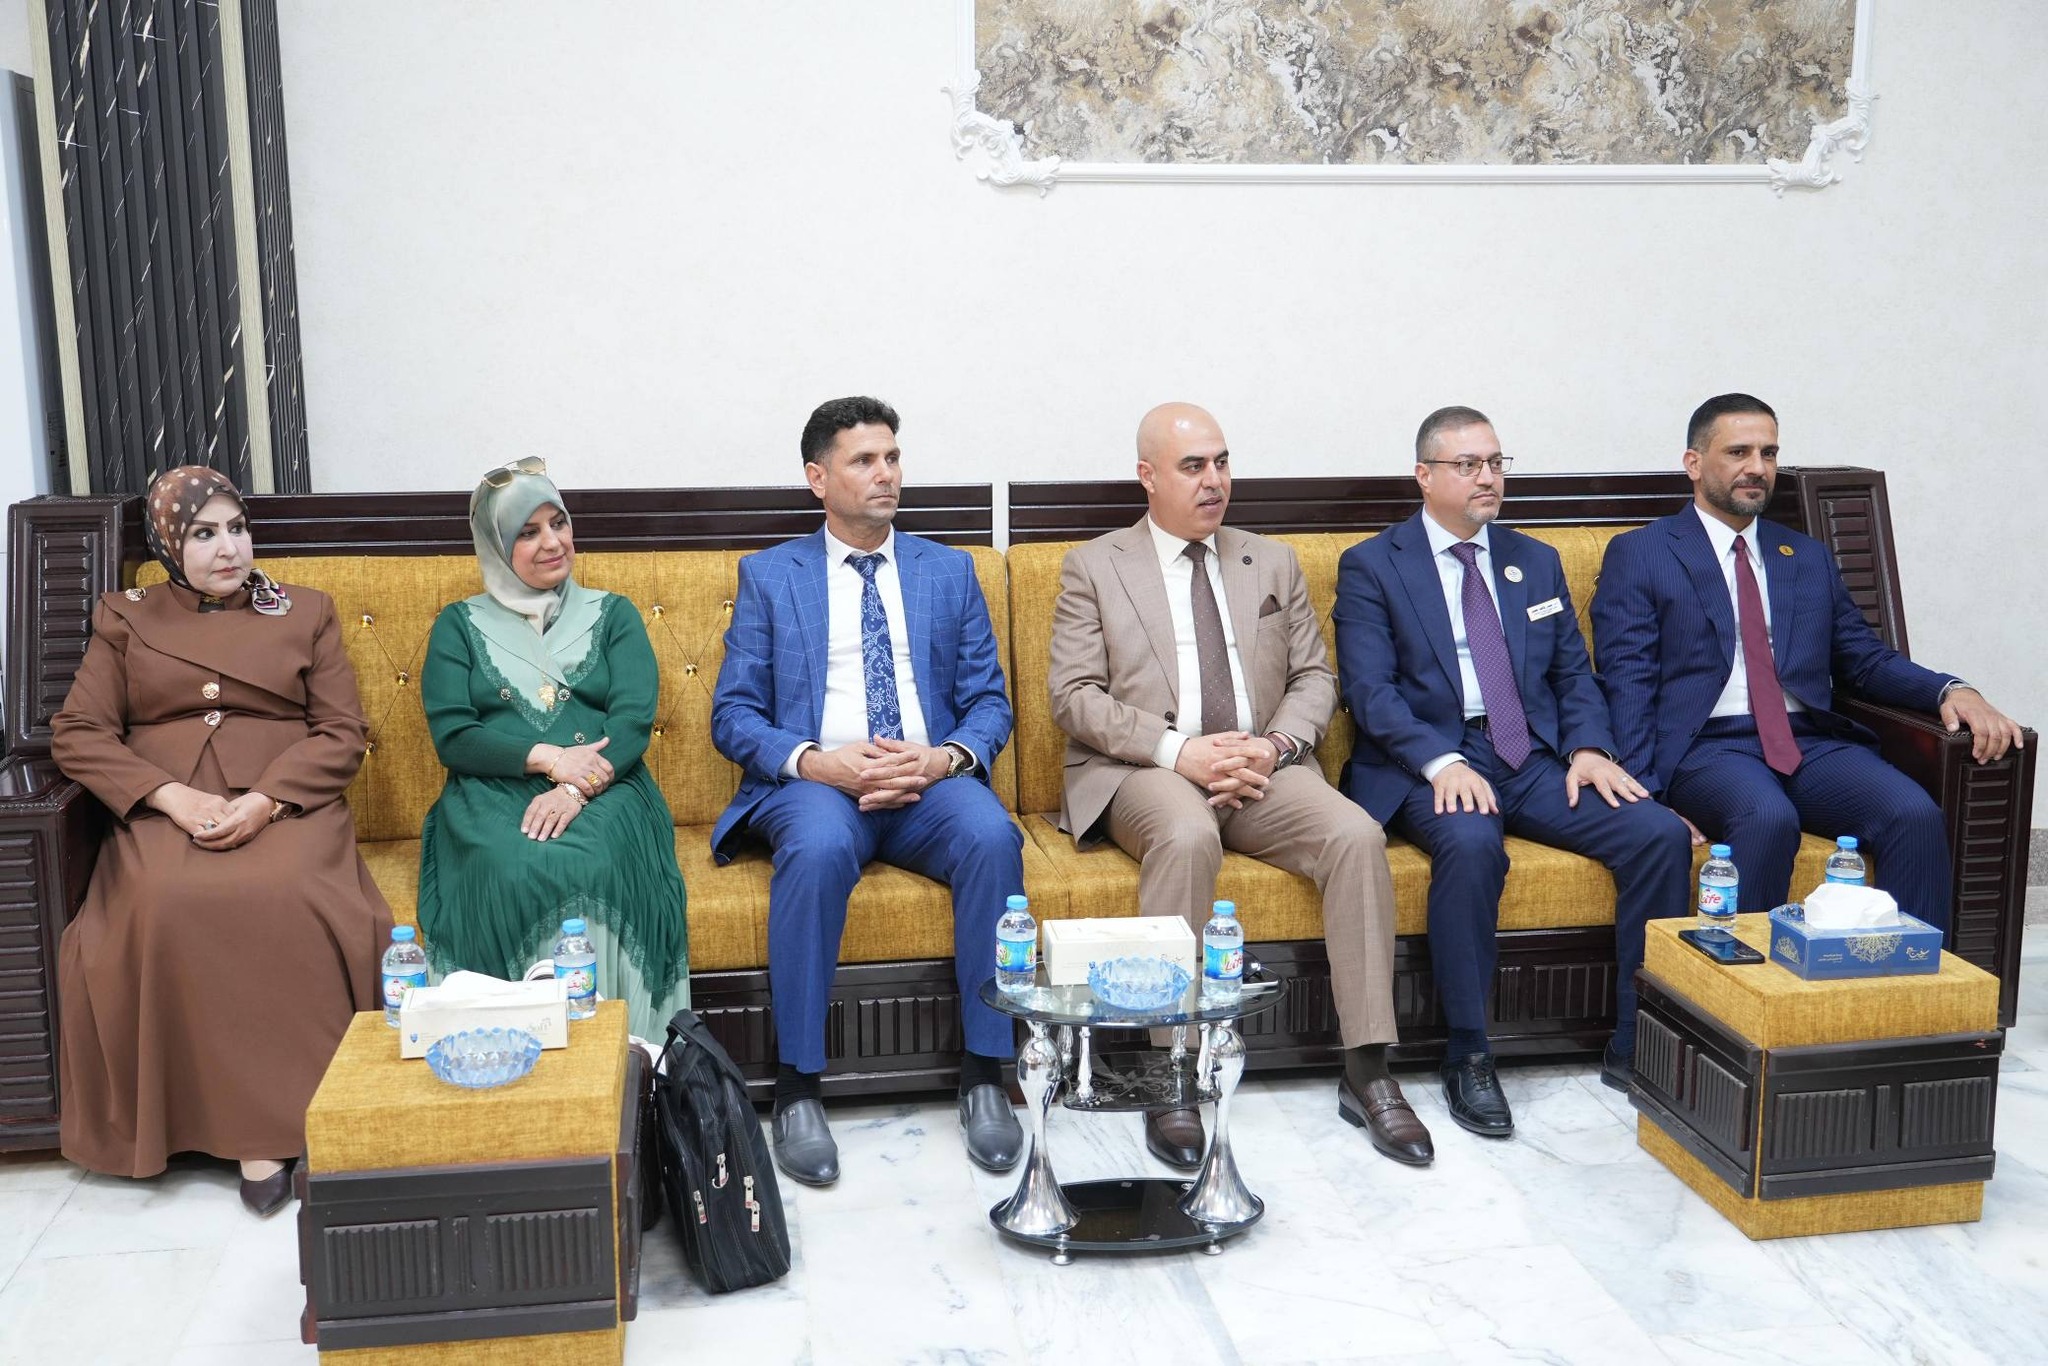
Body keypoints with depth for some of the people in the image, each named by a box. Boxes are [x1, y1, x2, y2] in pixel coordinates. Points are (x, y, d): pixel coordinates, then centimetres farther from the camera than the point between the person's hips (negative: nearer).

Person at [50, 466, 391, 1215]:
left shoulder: (305, 614, 15)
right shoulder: (126, 620, 16)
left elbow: (342, 733, 6)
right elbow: (76, 733, 7)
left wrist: (264, 801, -12)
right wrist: (172, 796, -10)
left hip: (286, 809, -1)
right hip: (164, 815, 1)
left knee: (287, 901, -35)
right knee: (172, 908, -33)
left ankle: (305, 1112, -25)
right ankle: (249, 1127, -25)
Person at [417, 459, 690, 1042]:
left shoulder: (612, 615, 17)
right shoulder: (460, 624, 17)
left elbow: (633, 720, 2)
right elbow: (451, 735, 4)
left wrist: (575, 789, -17)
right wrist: (548, 758, -13)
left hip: (601, 796, 0)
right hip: (492, 796, 0)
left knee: (587, 868, -35)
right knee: (513, 873, -35)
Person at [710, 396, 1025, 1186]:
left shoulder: (948, 571, 17)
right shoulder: (769, 577, 12)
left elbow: (989, 703, 12)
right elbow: (733, 715, 4)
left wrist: (947, 757, -11)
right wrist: (817, 762, -15)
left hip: (931, 779, 2)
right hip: (814, 781, -2)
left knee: (992, 837, -31)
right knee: (817, 848, -36)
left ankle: (984, 1076, -20)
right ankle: (798, 1088, -24)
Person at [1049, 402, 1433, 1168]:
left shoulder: (1273, 564, 19)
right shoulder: (1094, 567, 8)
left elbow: (1314, 679, 15)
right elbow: (1075, 697, -2)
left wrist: (1276, 745, -8)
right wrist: (1178, 750, -15)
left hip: (1262, 767, 4)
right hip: (1142, 773, -3)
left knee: (1356, 834, -26)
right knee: (1187, 836, -37)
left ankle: (1366, 1072, -19)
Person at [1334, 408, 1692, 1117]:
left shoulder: (1536, 562, 21)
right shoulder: (1371, 566, 4)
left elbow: (1574, 674, 17)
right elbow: (1369, 689, -6)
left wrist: (1589, 748, -4)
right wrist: (1441, 762, -22)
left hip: (1536, 759, 5)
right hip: (1430, 761, -5)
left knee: (1661, 833, -18)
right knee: (1470, 843, -37)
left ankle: (1636, 1048, -8)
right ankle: (1468, 1060, -23)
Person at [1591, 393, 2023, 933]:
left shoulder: (1810, 558, 24)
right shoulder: (1638, 555, 8)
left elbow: (1865, 659, 21)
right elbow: (1626, 680, -1)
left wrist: (1951, 690, -1)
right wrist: (1648, 797, -13)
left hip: (1813, 744, 5)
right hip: (1709, 746, -4)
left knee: (1917, 815, -23)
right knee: (1769, 819, -35)